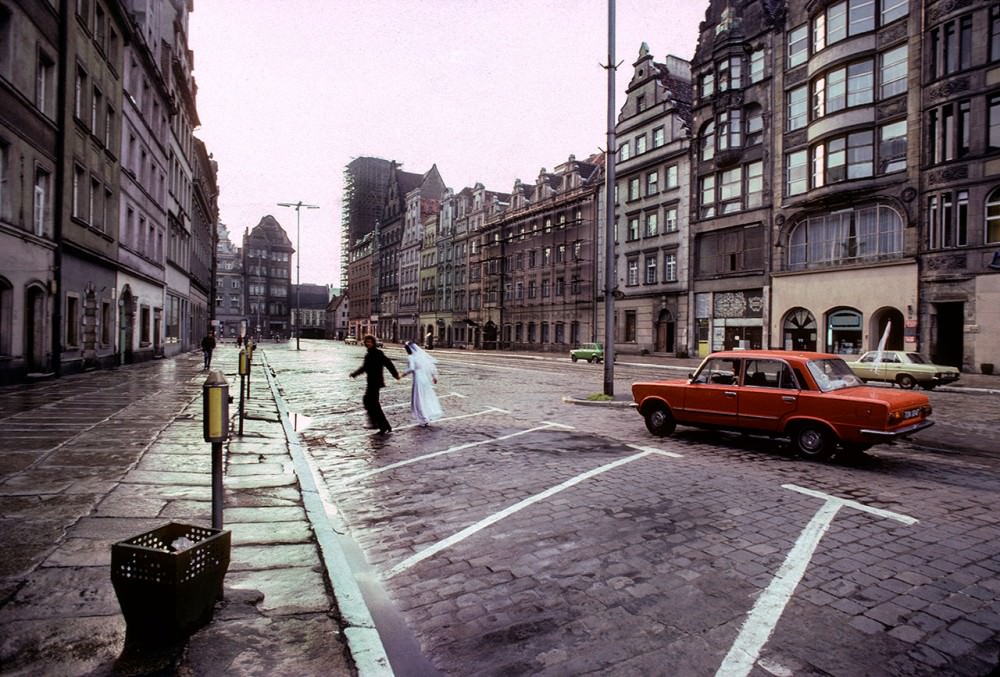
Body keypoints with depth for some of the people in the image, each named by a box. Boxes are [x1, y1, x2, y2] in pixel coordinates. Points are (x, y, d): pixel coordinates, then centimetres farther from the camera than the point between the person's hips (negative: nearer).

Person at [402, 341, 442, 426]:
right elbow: (434, 362, 7)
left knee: (419, 400, 6)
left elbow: (411, 368, -22)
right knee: (428, 397, 19)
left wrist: (404, 373, -5)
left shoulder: (411, 357, -8)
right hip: (427, 378, 6)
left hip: (419, 379, -6)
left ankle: (424, 420, 9)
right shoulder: (422, 353, 9)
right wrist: (434, 375, 14)